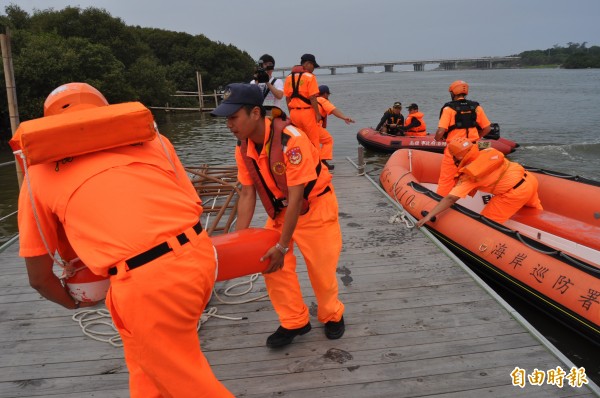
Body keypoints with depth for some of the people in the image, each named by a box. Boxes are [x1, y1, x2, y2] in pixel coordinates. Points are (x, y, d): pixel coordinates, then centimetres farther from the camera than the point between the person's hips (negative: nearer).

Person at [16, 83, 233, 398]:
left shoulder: (38, 173, 14)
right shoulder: (146, 136, 19)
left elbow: (39, 277, 19)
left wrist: (73, 302, 39)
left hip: (147, 282, -4)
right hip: (200, 254, 5)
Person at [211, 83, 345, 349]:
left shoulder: (291, 140, -32)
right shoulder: (243, 148, -11)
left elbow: (296, 197, -30)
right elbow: (247, 194, -5)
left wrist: (283, 246, -26)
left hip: (314, 205, -6)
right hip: (280, 209, 6)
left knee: (321, 267, 1)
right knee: (271, 264, 0)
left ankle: (332, 316, 29)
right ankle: (294, 322, 18)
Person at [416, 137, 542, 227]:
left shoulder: (469, 175, -12)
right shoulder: (490, 151, 3)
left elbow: (451, 198, -16)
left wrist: (429, 215, -15)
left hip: (515, 193, -8)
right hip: (529, 179, 8)